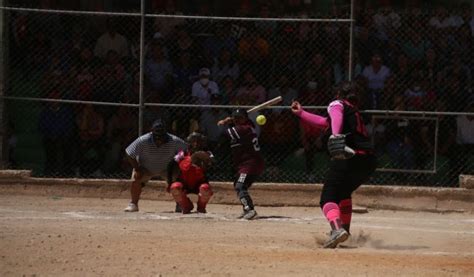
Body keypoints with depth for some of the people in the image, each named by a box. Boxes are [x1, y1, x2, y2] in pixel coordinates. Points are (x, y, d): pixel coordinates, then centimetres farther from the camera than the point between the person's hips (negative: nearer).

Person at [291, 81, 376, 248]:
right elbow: (325, 122, 43)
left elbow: (337, 117, -16)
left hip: (348, 158, -8)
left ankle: (337, 229, -37)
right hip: (368, 161, 8)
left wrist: (336, 135, -35)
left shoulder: (336, 104, 10)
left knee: (328, 197, -11)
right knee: (343, 192, 31)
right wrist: (301, 113, 50)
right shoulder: (354, 111, 32)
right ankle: (345, 230, 32)